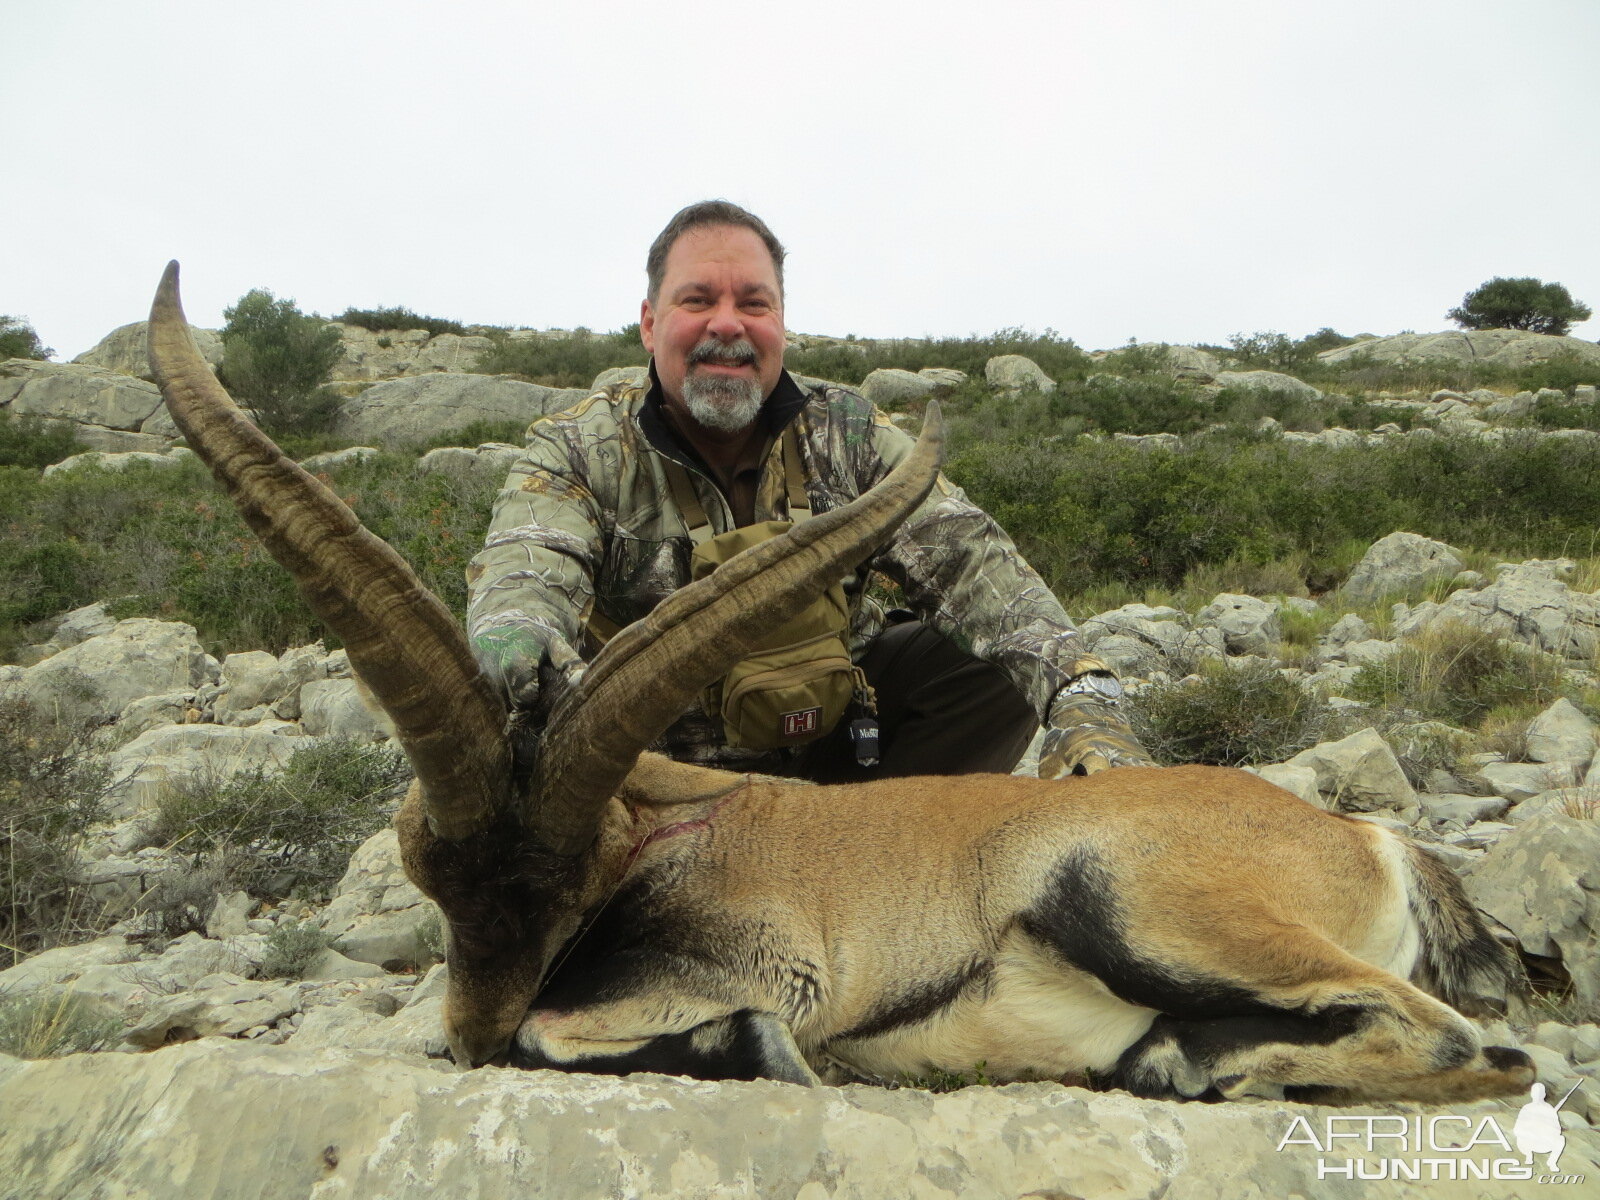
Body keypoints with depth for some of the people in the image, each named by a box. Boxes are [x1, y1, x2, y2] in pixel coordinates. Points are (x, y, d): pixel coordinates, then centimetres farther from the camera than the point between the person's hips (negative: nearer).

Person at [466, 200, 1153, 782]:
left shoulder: (848, 435, -4)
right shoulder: (577, 454, -9)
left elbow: (963, 557, -17)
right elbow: (527, 566, -28)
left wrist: (1081, 695, -34)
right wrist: (516, 631, -55)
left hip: (834, 743, 2)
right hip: (659, 757, -1)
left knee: (999, 669, -16)